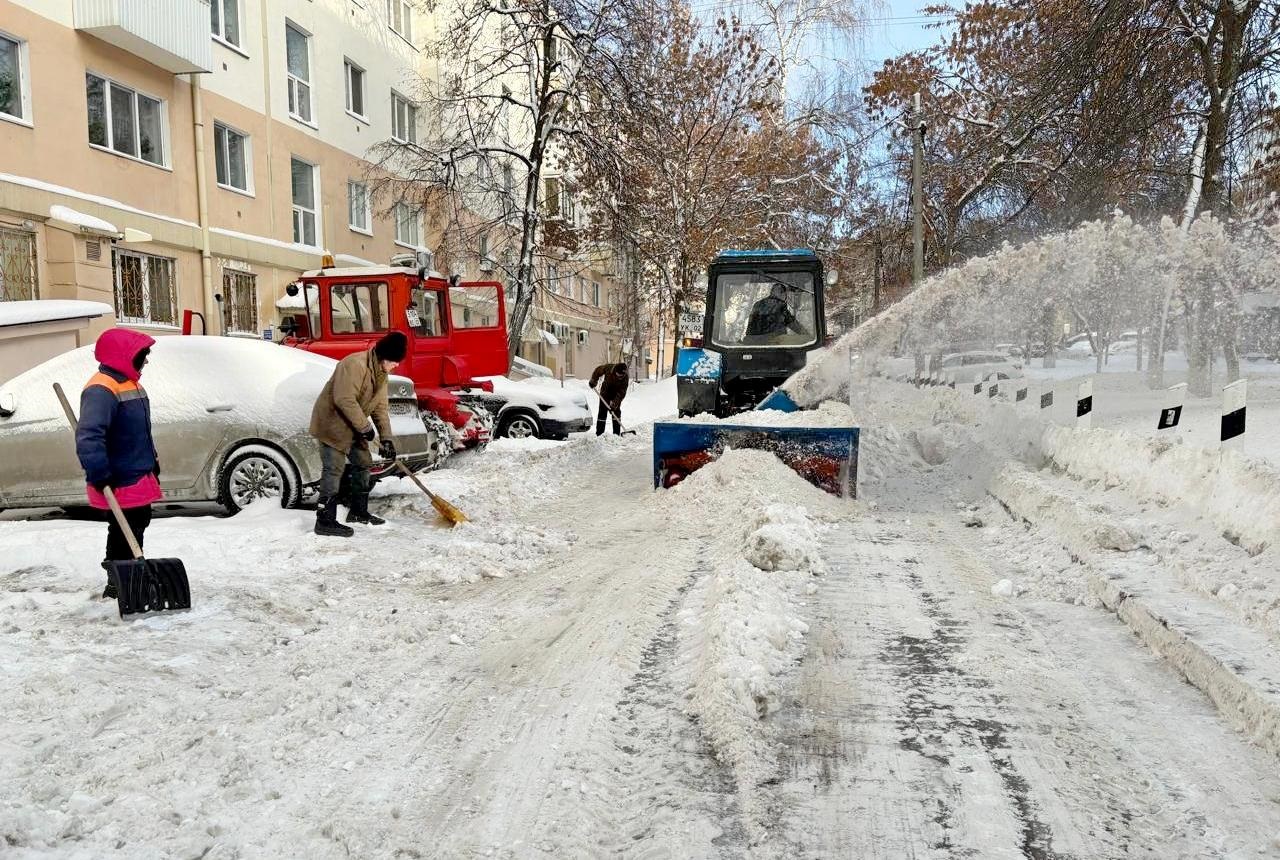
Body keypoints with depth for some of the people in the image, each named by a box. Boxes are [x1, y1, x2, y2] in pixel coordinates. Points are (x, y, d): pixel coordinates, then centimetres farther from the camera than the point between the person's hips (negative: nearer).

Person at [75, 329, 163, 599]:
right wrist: (100, 475, -33)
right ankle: (117, 584, 9)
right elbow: (88, 436, -30)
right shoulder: (101, 390, -20)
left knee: (139, 522, 20)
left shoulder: (129, 383, 13)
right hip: (118, 483, -10)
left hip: (139, 476, 10)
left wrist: (152, 461, 25)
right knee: (123, 531, -3)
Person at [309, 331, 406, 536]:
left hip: (354, 427, 10)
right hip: (332, 423, -10)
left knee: (363, 463, 15)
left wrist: (386, 438, -2)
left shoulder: (381, 374, 6)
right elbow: (344, 400, -31)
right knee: (334, 470, -12)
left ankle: (359, 511, 29)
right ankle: (325, 521, -9)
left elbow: (380, 408, 7)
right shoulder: (355, 364, -25)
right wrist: (365, 427, -24)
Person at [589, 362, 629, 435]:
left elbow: (621, 393, -29)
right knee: (603, 411, -3)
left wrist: (614, 404, -34)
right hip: (605, 392, 0)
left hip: (616, 394, 0)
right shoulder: (608, 368, -28)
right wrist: (593, 381, -9)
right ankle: (599, 432, 0)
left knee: (616, 411, -7)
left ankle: (616, 433, -1)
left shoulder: (625, 377, -28)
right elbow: (598, 370, -6)